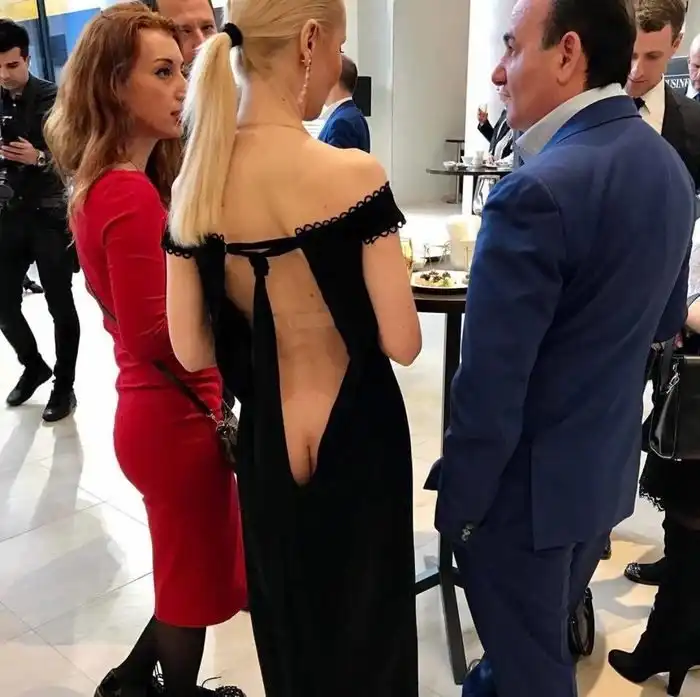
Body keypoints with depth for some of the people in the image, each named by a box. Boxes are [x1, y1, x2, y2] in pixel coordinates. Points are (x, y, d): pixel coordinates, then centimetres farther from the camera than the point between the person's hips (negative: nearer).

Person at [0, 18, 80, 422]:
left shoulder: (54, 98, -5)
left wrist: (39, 157, -23)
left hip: (50, 215, -4)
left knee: (61, 306, 2)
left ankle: (64, 386, 16)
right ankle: (34, 366, 32)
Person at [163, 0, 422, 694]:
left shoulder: (195, 183, -7)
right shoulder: (352, 173, -21)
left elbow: (192, 349, -3)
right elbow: (401, 343, -17)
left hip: (266, 441, 4)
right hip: (357, 439, -4)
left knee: (285, 619, 27)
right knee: (364, 617, 22)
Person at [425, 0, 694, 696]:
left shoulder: (539, 191, -26)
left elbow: (490, 384, -24)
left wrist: (458, 499, -12)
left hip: (530, 484, -8)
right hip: (609, 467, 8)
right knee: (549, 638, 27)